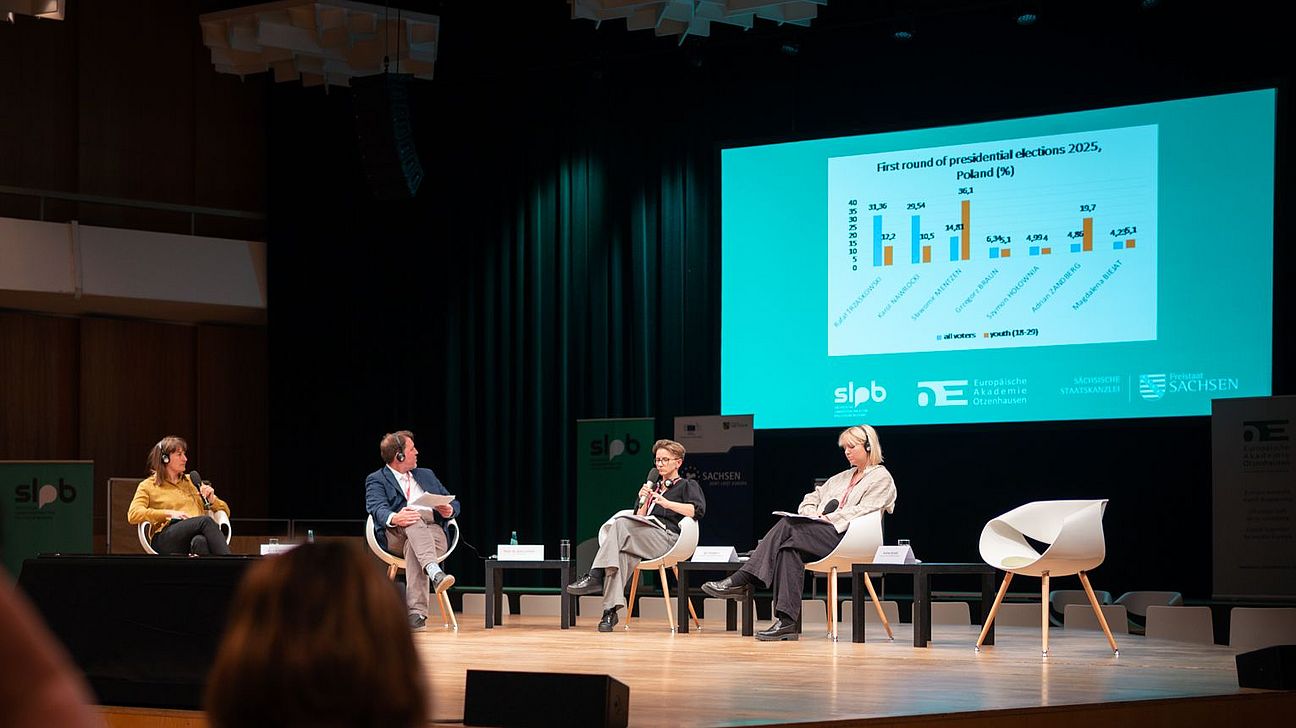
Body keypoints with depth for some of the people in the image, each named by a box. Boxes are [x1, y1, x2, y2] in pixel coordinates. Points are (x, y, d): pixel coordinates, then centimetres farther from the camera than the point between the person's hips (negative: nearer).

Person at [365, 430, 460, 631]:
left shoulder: (426, 475, 28)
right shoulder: (376, 480, 11)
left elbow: (454, 504, 25)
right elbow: (378, 508, -10)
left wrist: (449, 510, -2)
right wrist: (394, 518, -33)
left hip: (434, 533, 2)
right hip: (395, 537, -2)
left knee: (413, 547, -36)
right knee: (414, 519, -37)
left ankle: (416, 612, -51)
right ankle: (434, 572, -60)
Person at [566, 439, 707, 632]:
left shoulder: (687, 485, 17)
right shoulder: (652, 488, 35)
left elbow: (698, 510, -5)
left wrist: (666, 503, -13)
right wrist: (643, 501, 6)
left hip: (668, 539, -4)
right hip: (646, 540, 4)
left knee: (620, 524, -29)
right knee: (623, 554, -34)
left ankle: (596, 576, -34)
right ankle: (611, 610, -44)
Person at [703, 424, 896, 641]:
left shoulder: (881, 478, 8)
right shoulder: (842, 477, 33)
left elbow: (862, 511, -7)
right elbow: (811, 499, 27)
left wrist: (827, 518, -13)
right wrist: (813, 515, 3)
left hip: (846, 536, -7)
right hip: (823, 536, 7)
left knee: (787, 526, -28)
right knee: (789, 547, -29)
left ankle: (739, 582, -31)